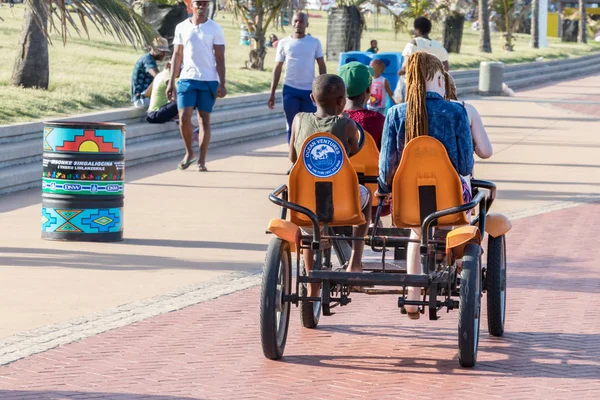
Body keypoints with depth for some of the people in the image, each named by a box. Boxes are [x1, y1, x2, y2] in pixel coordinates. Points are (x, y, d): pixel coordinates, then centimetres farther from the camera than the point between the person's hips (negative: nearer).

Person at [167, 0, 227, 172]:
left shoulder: (215, 29, 1)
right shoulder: (181, 28, 7)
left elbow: (220, 58, 0)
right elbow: (177, 56, 11)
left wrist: (222, 84, -8)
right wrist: (171, 82, 7)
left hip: (209, 80, -1)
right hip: (187, 79, 1)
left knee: (204, 119, 2)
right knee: (184, 117, -8)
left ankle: (201, 160, 8)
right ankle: (189, 153, 13)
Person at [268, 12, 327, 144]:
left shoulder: (315, 42, 3)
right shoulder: (284, 43, 4)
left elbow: (322, 66, 6)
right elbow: (278, 68, 6)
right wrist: (272, 93, 2)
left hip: (310, 89, 0)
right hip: (290, 89, 0)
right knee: (292, 126, 3)